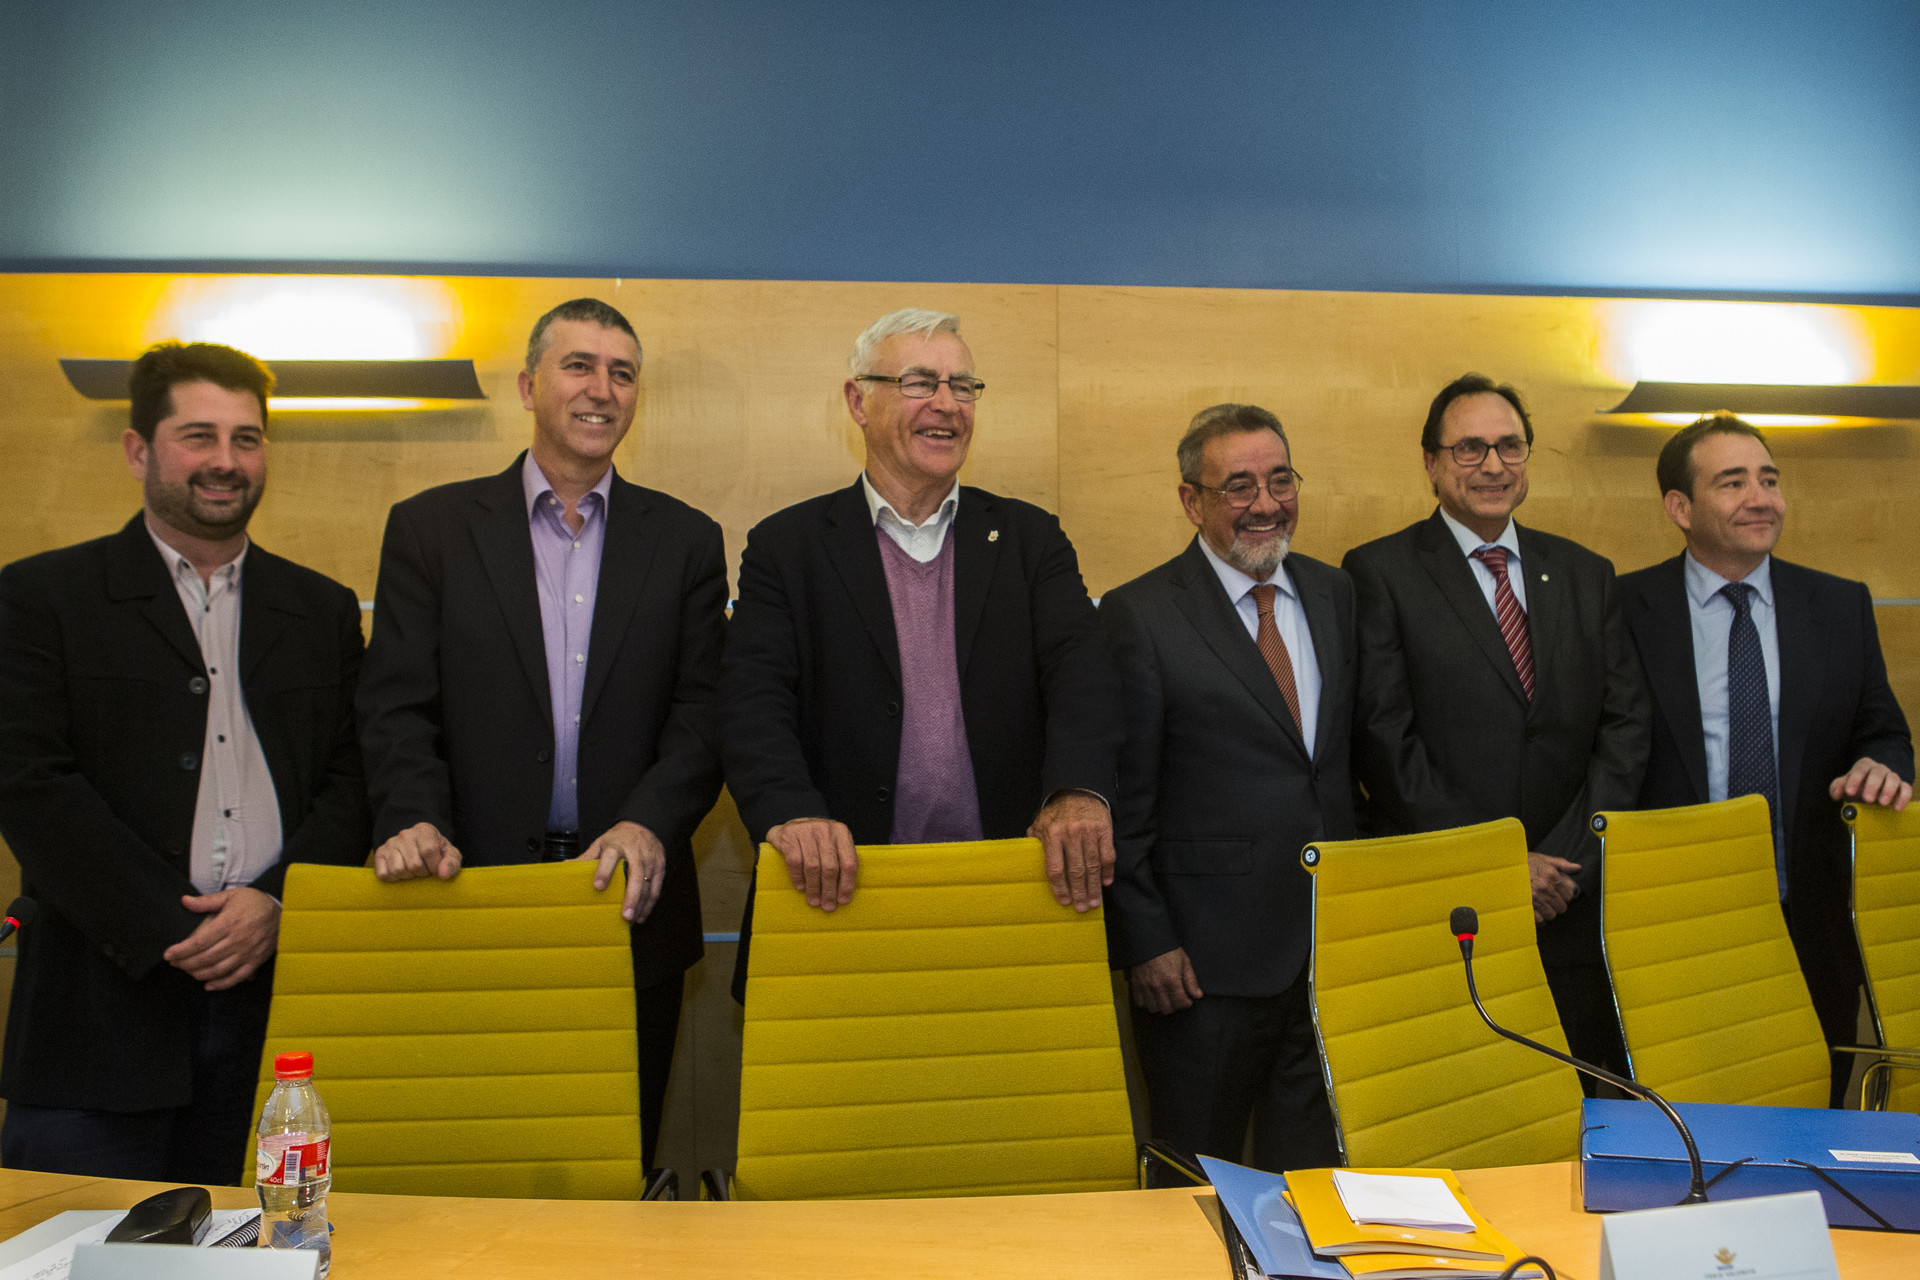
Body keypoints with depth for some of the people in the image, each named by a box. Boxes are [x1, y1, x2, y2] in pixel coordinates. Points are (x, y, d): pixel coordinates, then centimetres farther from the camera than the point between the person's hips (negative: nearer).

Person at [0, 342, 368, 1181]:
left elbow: (350, 780, 7)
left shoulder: (323, 610, 13)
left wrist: (276, 901, -8)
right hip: (108, 1001, -2)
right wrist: (166, 926, -11)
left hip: (277, 991, 2)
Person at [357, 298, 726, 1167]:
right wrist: (415, 819, -17)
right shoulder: (431, 527, 6)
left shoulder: (686, 540, 7)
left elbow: (704, 712, 1)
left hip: (629, 901, 1)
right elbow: (397, 704, 0)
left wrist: (650, 821, -15)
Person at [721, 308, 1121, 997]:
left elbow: (1080, 670, -4)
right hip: (837, 896, -1)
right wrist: (793, 811, -26)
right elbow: (754, 701, -6)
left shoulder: (1029, 538, 10)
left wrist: (1078, 792, -24)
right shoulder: (787, 545, 5)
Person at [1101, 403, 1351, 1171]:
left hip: (1332, 945, 5)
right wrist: (1147, 943, -11)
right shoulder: (1139, 616, -9)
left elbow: (1357, 753, 13)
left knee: (1313, 1168, 16)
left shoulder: (1336, 595, 9)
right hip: (1206, 962, -5)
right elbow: (1121, 801, -9)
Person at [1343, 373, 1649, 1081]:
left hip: (1573, 904, 4)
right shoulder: (1380, 572, -3)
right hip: (1438, 906, -4)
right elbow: (1385, 740, -10)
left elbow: (1625, 724, 6)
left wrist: (1567, 860, -6)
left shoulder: (1587, 575, 13)